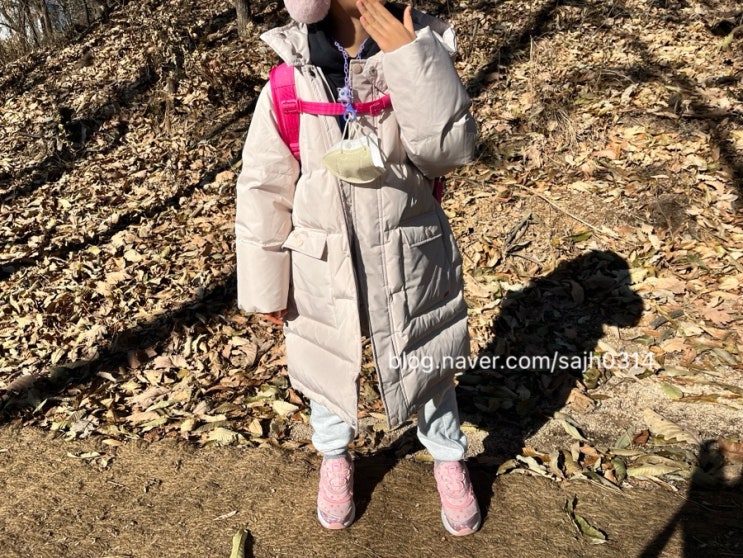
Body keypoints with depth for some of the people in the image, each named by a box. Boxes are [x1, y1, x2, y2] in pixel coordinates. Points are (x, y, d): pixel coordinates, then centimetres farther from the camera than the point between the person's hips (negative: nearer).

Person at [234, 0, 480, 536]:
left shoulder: (419, 56, -8)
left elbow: (451, 148, -21)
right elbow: (263, 189, -6)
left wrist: (411, 59, -29)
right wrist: (265, 285, -1)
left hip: (409, 262, 0)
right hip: (323, 269, 0)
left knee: (430, 368, 19)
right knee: (328, 369, 21)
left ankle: (450, 459, 49)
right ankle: (334, 456, 53)